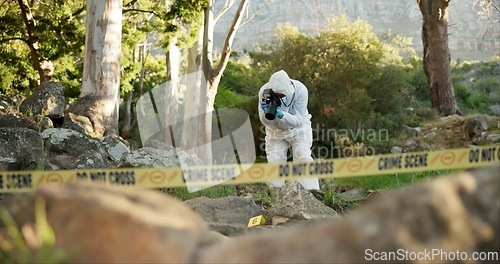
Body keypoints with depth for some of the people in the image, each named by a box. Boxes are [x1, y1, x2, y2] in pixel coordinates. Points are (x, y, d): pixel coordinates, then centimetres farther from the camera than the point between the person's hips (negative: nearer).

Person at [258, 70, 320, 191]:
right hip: (276, 131, 2)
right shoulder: (264, 91, -24)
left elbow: (298, 120, -27)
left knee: (303, 156, -16)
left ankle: (311, 190, -18)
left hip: (298, 128, -2)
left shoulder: (300, 90, -29)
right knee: (274, 160, -4)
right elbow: (266, 122, -17)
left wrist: (281, 115, -45)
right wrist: (267, 113, -41)